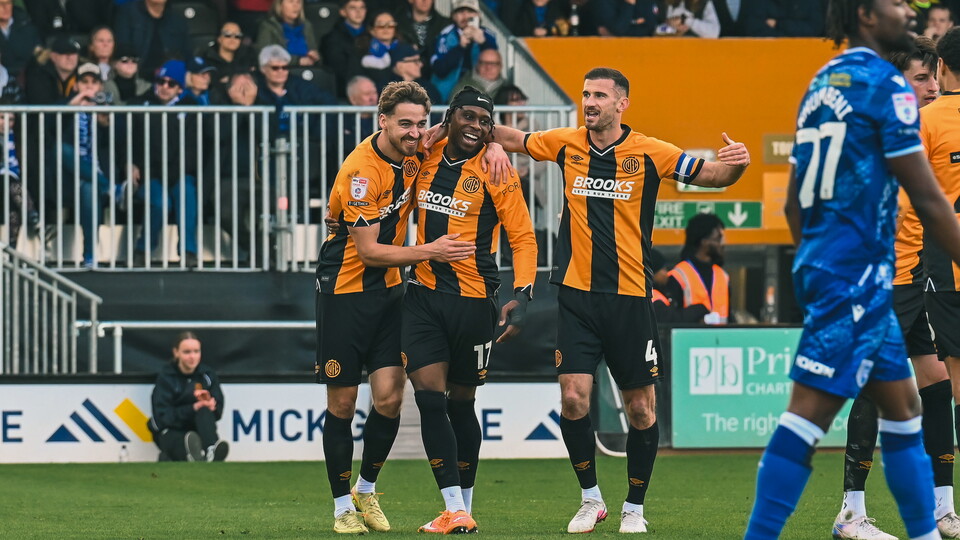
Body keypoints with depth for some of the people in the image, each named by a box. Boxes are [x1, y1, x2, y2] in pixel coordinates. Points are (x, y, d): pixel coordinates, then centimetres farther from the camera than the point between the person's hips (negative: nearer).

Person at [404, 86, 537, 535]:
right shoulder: (426, 158, 4)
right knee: (428, 395, -10)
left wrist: (522, 296, -18)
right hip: (423, 294, 3)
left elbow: (523, 237, -6)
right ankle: (455, 512, -11)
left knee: (461, 402, 7)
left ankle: (465, 505, 23)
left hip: (473, 301, -3)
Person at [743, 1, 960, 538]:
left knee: (903, 407, 14)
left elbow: (795, 202, 19)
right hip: (858, 269, -10)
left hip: (822, 264, 10)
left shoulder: (824, 84, 15)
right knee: (812, 409, -11)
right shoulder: (885, 84, -10)